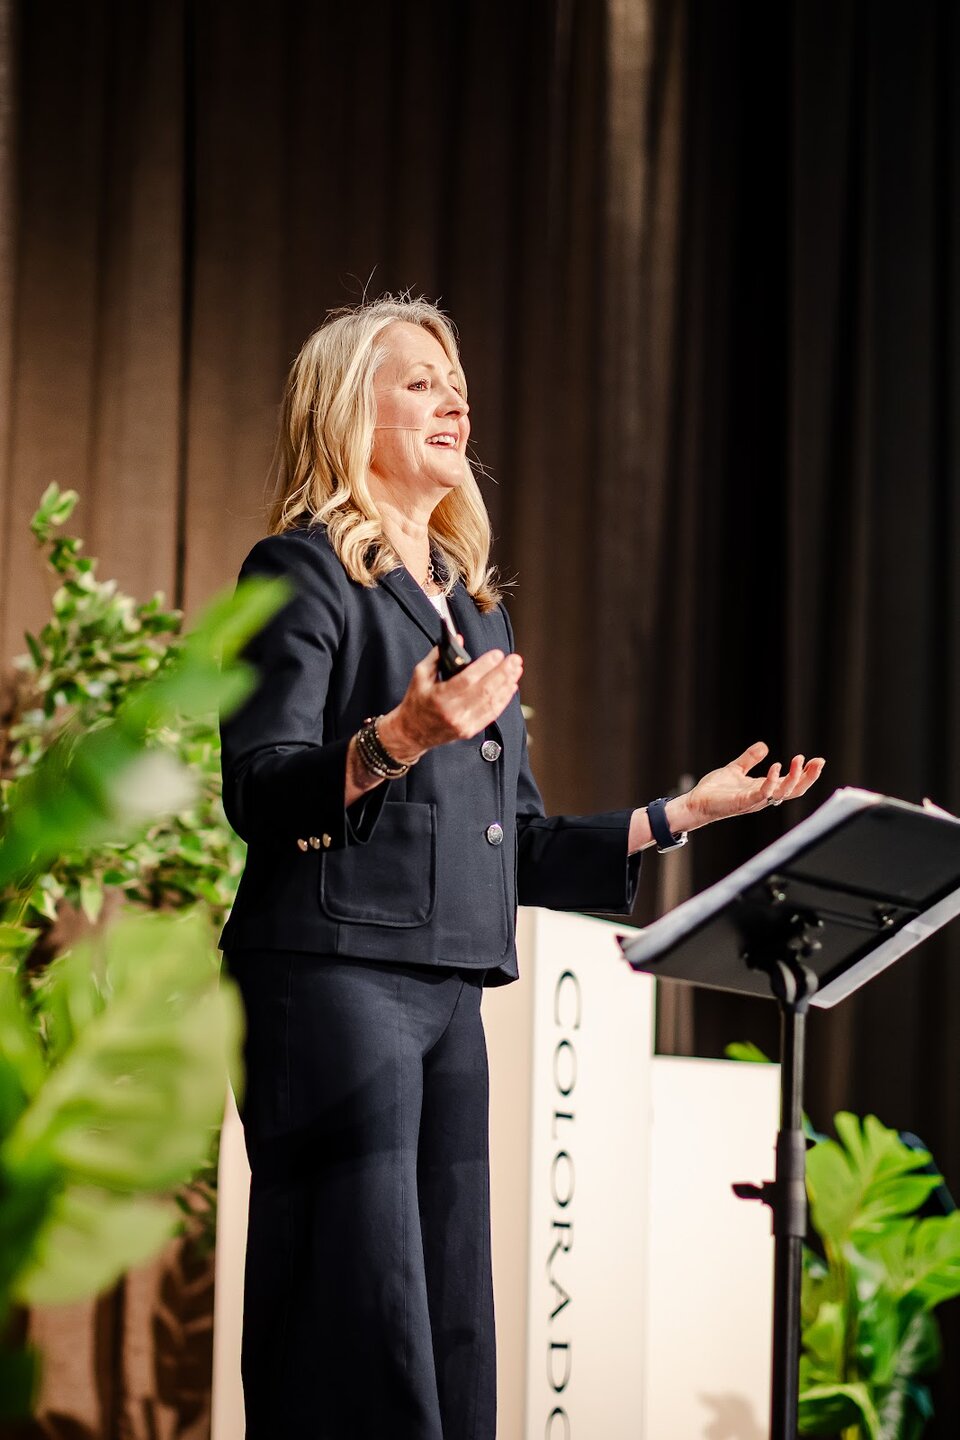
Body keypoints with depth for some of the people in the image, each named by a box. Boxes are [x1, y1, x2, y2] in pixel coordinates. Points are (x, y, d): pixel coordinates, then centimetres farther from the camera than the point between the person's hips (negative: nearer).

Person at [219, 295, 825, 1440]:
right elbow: (260, 794, -12)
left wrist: (681, 814, 18)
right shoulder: (303, 572, -1)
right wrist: (399, 741, -27)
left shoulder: (474, 606, 23)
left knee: (451, 1335, 5)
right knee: (364, 1329, -12)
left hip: (449, 997, 8)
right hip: (332, 974, -8)